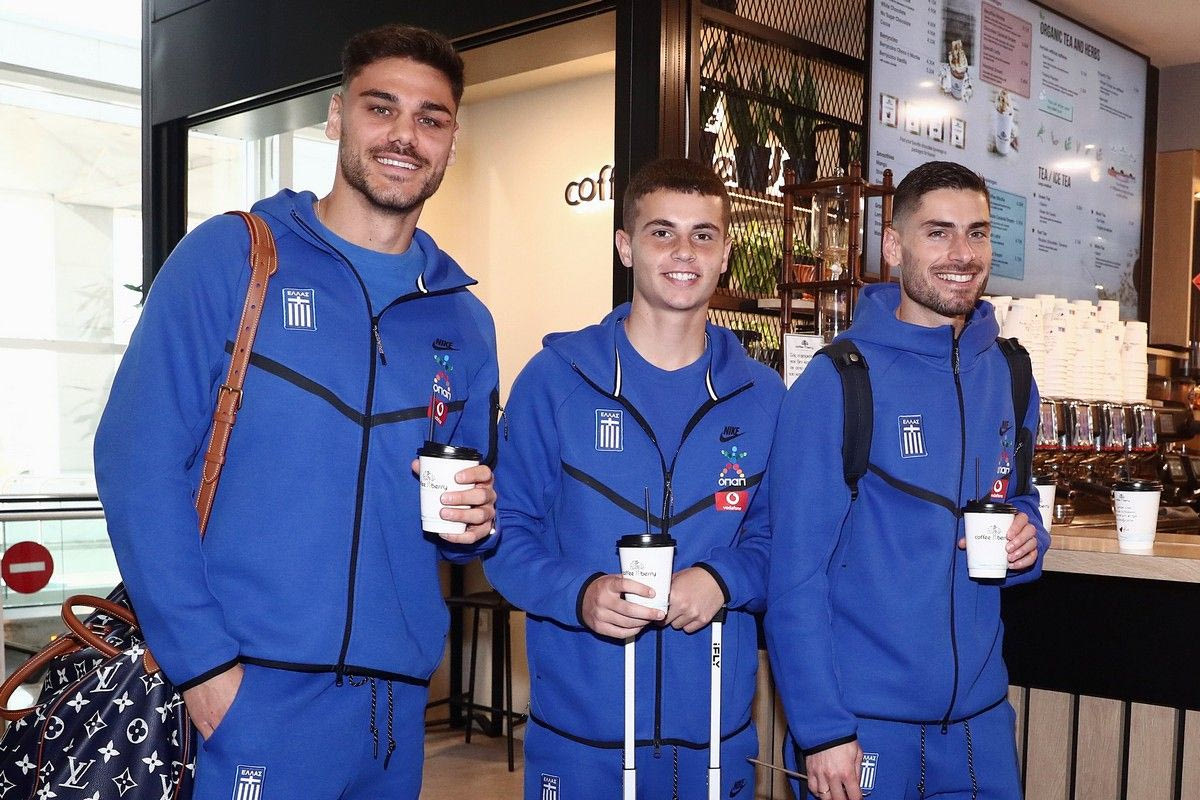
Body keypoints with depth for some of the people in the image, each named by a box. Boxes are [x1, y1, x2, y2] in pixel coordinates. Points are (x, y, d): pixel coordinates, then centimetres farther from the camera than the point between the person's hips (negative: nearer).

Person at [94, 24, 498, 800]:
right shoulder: (228, 257, -4)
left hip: (400, 699, 5)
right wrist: (201, 658, -14)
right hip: (257, 693, -5)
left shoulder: (464, 319, 10)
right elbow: (139, 461, -10)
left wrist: (475, 520, -5)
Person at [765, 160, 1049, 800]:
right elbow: (795, 574, -14)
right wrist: (821, 728, -16)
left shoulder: (1008, 375, 4)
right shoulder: (834, 384, -14)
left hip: (981, 713, 5)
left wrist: (1027, 539, -5)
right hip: (865, 721, -5)